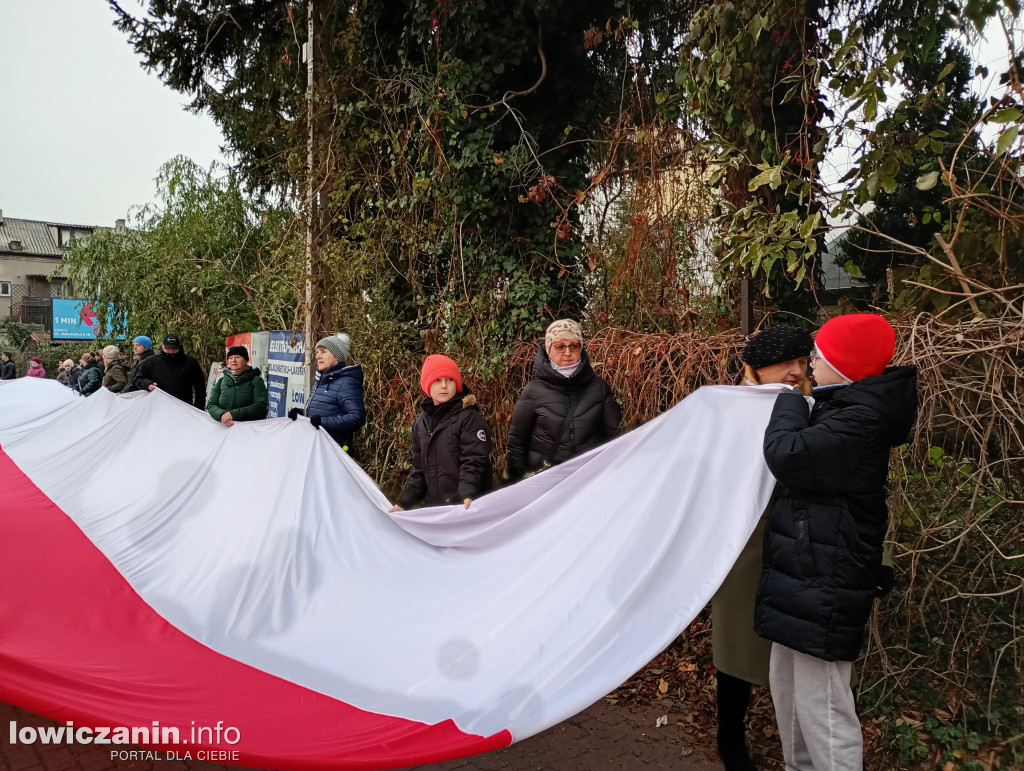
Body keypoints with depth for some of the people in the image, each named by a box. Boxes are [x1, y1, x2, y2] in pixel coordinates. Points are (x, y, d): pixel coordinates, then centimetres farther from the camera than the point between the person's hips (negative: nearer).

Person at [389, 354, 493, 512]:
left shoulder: (469, 418, -8)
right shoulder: (421, 422, 12)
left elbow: (473, 462, -16)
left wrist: (468, 495, -31)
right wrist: (404, 502, 12)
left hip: (465, 508, -6)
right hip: (434, 506, 6)